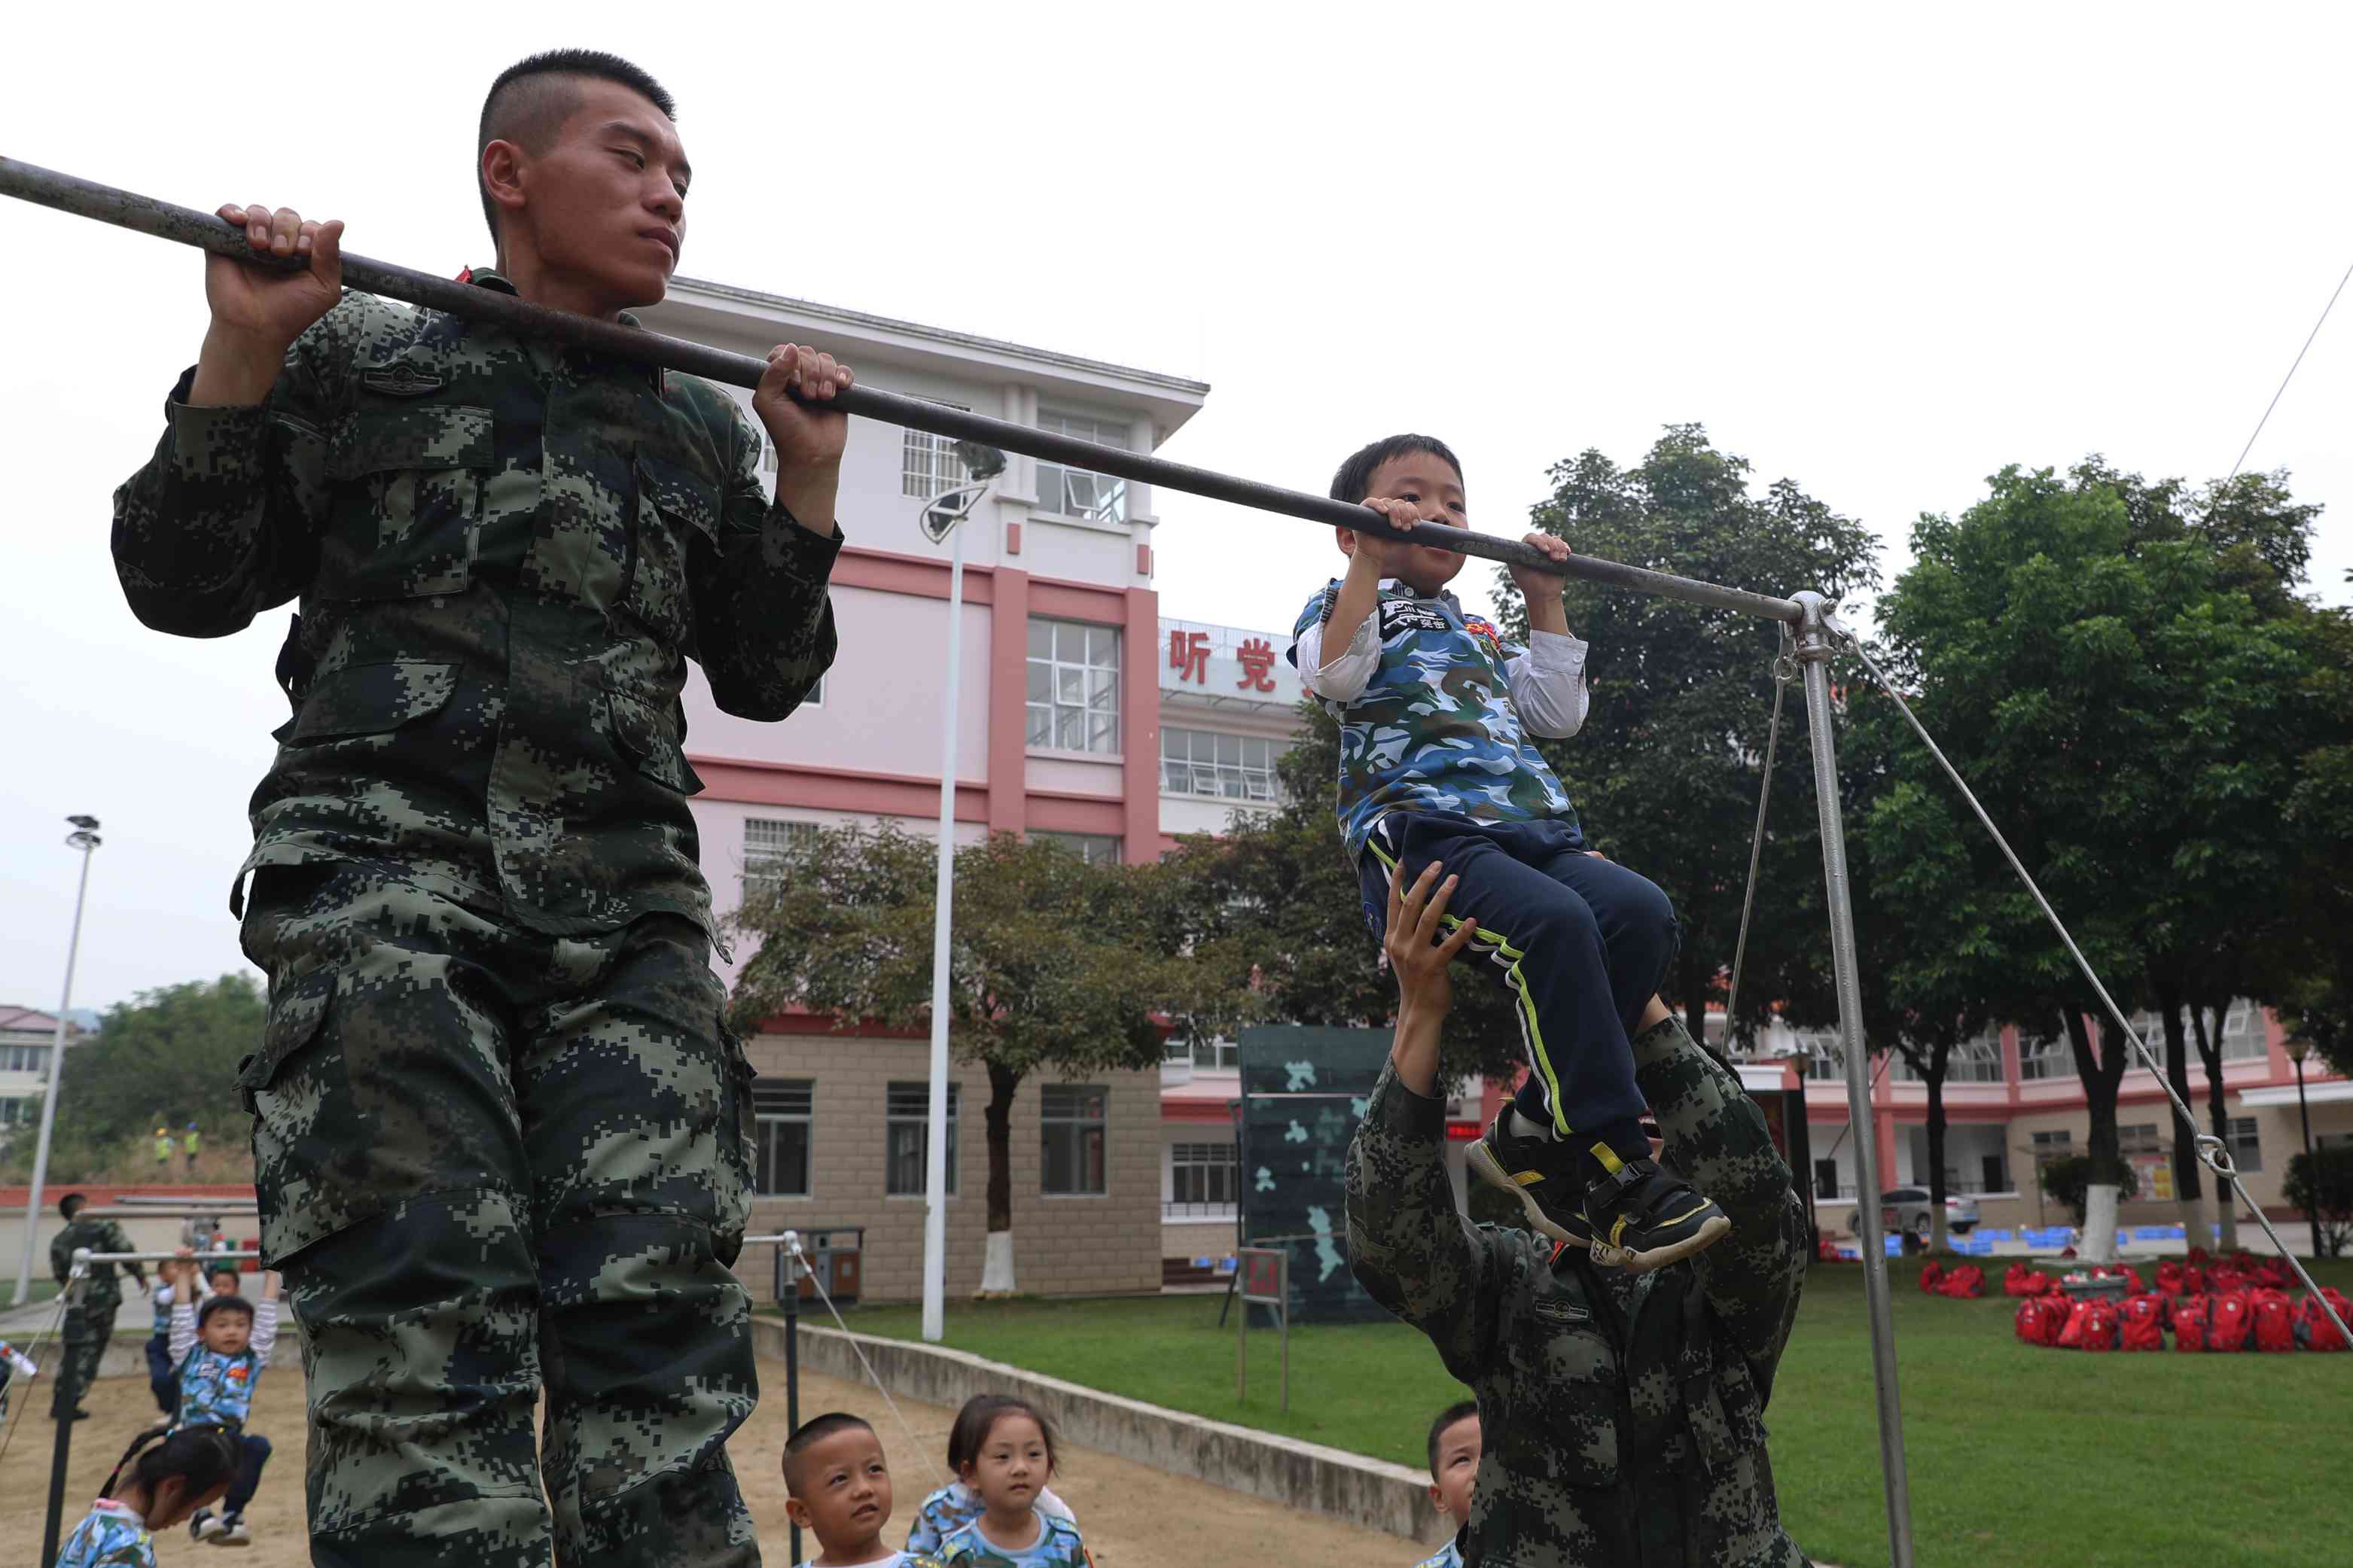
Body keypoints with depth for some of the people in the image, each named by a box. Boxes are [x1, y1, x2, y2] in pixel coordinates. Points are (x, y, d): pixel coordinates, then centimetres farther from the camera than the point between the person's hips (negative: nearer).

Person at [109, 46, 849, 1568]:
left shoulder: (705, 430, 22)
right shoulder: (362, 353, 15)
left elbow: (766, 676, 22)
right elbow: (183, 585, 12)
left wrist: (808, 475, 12)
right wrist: (244, 350, 1)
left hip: (630, 899, 3)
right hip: (391, 868, -2)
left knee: (663, 1327, -7)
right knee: (423, 1328, -11)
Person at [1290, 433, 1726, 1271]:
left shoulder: (1477, 636, 36)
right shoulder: (1347, 605, 17)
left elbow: (1559, 713, 30)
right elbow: (1336, 672, -7)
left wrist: (1544, 601, 29)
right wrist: (1371, 559, -8)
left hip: (1533, 833, 7)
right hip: (1416, 832, -6)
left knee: (1641, 912, -22)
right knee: (1553, 920, -34)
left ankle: (1533, 1137, -14)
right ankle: (1615, 1174, -28)